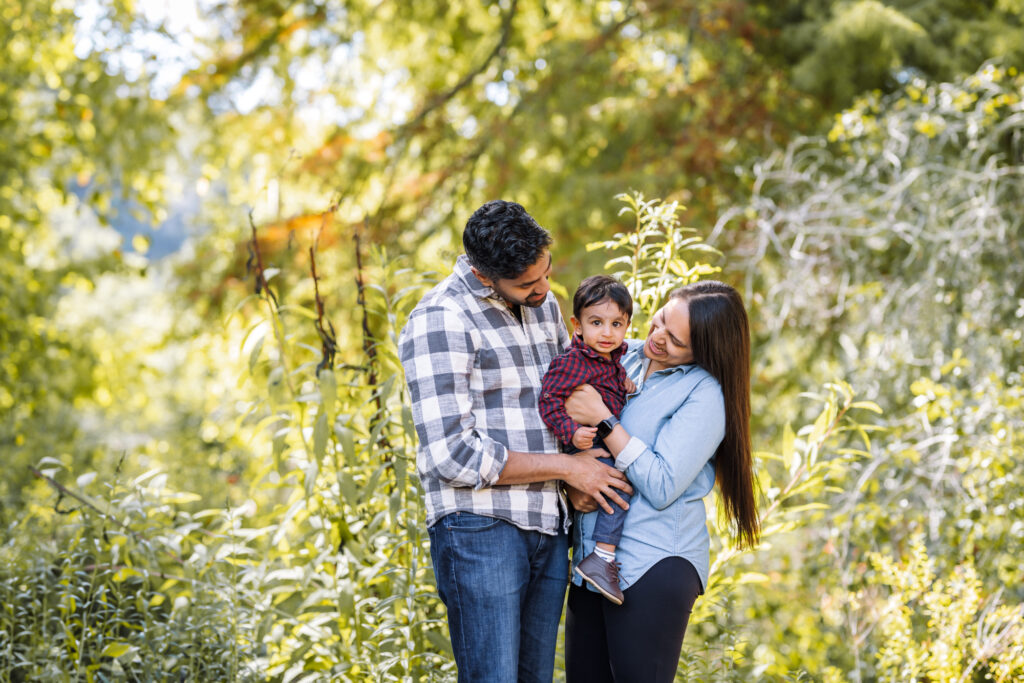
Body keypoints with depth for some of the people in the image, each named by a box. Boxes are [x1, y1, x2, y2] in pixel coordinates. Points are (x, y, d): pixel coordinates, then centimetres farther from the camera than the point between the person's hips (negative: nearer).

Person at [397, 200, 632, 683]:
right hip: (480, 530, -7)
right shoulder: (440, 321, -11)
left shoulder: (544, 306, 13)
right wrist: (565, 467, -11)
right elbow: (452, 456, -17)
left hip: (548, 528, 7)